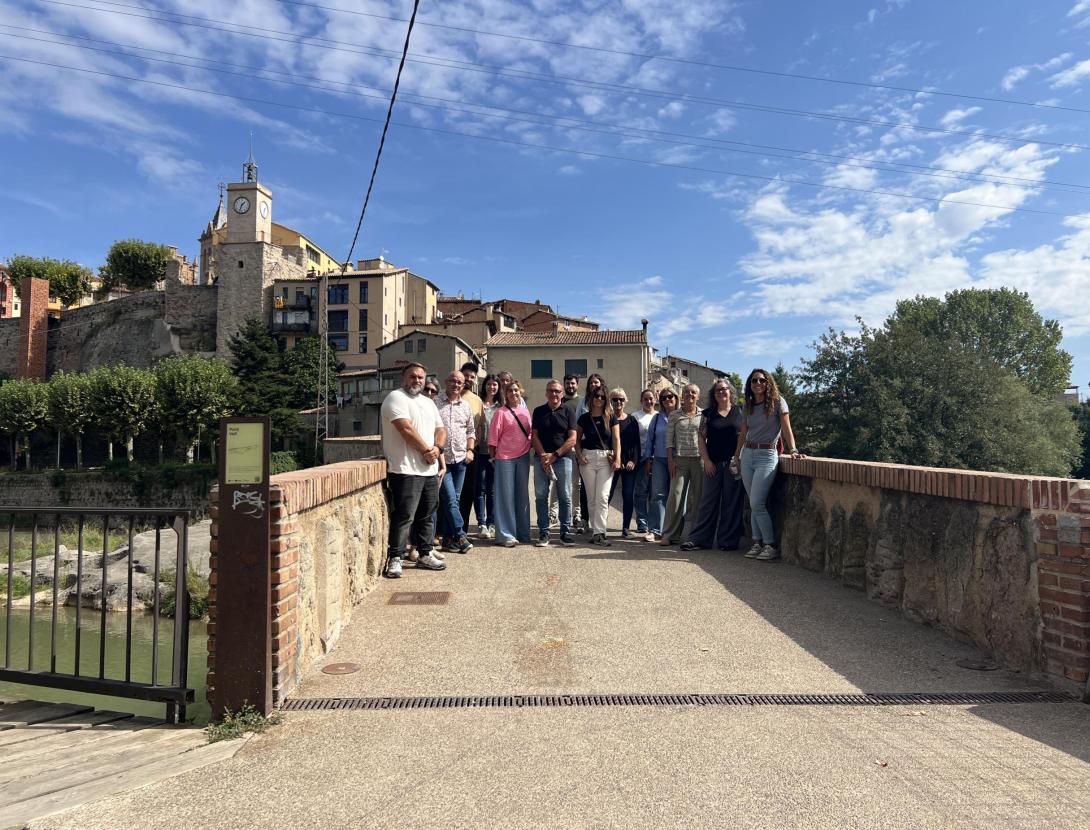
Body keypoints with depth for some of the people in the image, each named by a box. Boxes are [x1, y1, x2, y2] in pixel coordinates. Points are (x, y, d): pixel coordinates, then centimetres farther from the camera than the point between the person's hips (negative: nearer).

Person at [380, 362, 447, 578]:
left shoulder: (428, 403, 20)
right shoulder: (396, 398, -6)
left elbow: (440, 429, 17)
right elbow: (406, 429, -17)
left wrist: (437, 448, -4)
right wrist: (427, 450, -11)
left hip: (430, 470, 8)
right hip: (406, 470, -8)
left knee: (427, 516, 14)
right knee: (403, 516, -8)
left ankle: (425, 555, 24)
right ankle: (395, 559, 0)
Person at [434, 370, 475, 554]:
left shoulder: (466, 406, 12)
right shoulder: (435, 403, -4)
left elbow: (471, 431, 20)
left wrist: (470, 450, 7)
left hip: (460, 459, 5)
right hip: (441, 459, -5)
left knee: (453, 499, 9)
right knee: (450, 499, -9)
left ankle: (447, 538, 16)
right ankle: (460, 536, -2)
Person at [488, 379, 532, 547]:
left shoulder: (525, 411, 11)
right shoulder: (500, 412, -5)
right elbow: (493, 436, -6)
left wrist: (529, 447, 11)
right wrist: (493, 456, -5)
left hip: (523, 457, 5)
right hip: (505, 458, -5)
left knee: (523, 495, 11)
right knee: (506, 495, -2)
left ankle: (523, 533, 21)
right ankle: (506, 535, 3)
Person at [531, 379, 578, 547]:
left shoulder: (568, 413, 5)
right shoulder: (538, 412, 10)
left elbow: (572, 439, -2)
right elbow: (534, 436, 5)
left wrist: (554, 455, -10)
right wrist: (543, 456, -9)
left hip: (562, 458, -1)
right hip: (541, 459, 1)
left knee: (565, 497, 1)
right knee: (541, 496, 2)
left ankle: (565, 533, 9)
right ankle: (543, 533, 9)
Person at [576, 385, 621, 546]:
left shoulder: (611, 419, 7)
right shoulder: (584, 418, 8)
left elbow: (616, 439, 2)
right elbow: (577, 439, 12)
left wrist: (617, 459, -10)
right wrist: (579, 455, -3)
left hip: (606, 458, -1)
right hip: (588, 458, 1)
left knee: (602, 497, -10)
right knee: (591, 498, 5)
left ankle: (598, 533, -11)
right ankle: (595, 530, 14)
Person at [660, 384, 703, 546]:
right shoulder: (674, 415, 7)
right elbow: (669, 439, 5)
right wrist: (670, 460, -3)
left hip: (699, 459, 0)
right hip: (680, 459, 0)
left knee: (697, 497, 3)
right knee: (675, 495, -5)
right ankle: (669, 534, -1)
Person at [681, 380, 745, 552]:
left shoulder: (740, 411, 6)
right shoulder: (708, 413, 8)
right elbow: (702, 438, 6)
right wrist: (707, 460, -3)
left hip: (735, 464, -1)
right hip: (713, 464, 1)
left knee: (732, 502, 3)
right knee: (708, 501, 4)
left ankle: (728, 540, 11)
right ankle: (698, 539, 7)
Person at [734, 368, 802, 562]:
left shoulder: (777, 402, -2)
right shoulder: (748, 407, 13)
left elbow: (786, 428, -8)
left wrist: (792, 449, -21)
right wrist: (737, 455, 11)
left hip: (767, 455, -5)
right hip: (747, 455, 5)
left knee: (757, 504, -13)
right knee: (754, 504, 6)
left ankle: (771, 546, -3)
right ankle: (757, 543, 12)